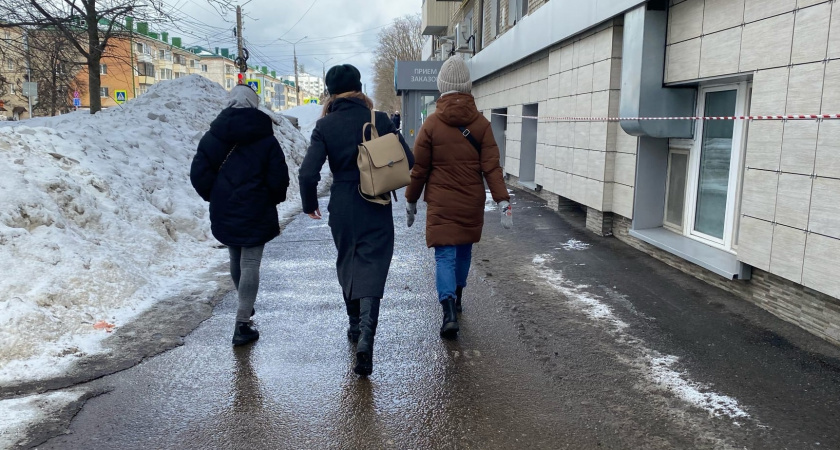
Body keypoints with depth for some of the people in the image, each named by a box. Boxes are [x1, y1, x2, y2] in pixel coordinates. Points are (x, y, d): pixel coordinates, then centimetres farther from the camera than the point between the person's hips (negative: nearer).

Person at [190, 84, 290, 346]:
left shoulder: (212, 136, 0)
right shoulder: (266, 139, -6)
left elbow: (198, 174, -4)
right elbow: (279, 179, -9)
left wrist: (213, 197, 11)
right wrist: (273, 200, 10)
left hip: (223, 214, 4)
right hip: (256, 214, -3)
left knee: (236, 260, 22)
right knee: (250, 265, 0)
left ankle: (245, 307, 40)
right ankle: (243, 324, -3)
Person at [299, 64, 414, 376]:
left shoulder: (325, 125, -4)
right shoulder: (379, 120, -5)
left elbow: (308, 172, -11)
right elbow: (408, 162, -6)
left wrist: (310, 204, 5)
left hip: (342, 209, 2)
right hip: (377, 209, -1)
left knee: (347, 265, 21)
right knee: (371, 269, 0)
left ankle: (355, 325, 36)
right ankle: (366, 335, -18)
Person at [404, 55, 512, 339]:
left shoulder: (431, 124, -7)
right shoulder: (481, 124, -3)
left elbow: (419, 169, -2)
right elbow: (491, 167, -9)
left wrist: (411, 201, 9)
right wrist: (503, 201, -8)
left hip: (441, 204, -2)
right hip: (472, 204, 3)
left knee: (445, 255, 0)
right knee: (464, 251, 20)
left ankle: (449, 312, -16)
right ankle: (456, 300, 36)